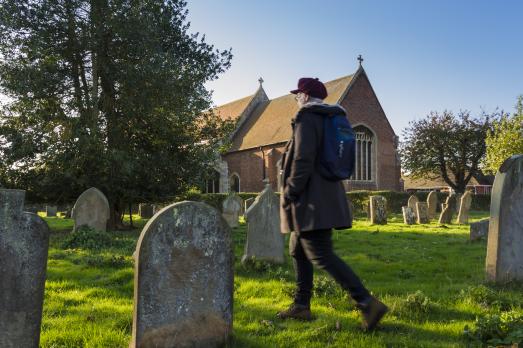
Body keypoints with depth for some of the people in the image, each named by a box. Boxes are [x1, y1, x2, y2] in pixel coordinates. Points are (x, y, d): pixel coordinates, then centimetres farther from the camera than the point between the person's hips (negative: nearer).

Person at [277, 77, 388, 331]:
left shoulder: (306, 119, -11)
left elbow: (303, 160, -21)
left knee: (321, 255, -11)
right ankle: (301, 305, 22)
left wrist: (290, 192, -14)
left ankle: (367, 303, -13)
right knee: (298, 251, 17)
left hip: (312, 202, -10)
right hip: (325, 199, 10)